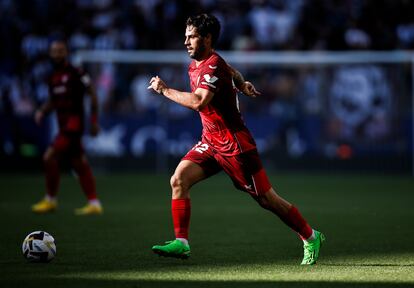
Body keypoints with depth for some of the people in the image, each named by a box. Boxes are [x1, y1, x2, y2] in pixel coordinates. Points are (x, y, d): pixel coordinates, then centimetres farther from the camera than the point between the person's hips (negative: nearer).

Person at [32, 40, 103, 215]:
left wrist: (94, 121, -6)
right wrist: (42, 111, 3)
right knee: (79, 164, 9)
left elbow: (92, 95, -5)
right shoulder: (53, 77, 13)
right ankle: (94, 203, 14)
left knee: (50, 157, -13)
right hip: (63, 125, 8)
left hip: (74, 121, -8)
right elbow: (52, 101, 23)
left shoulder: (76, 74, -9)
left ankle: (51, 200, -1)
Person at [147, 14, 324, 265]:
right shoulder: (196, 64, 11)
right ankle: (181, 243, -7)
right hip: (210, 141, 9)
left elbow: (198, 102, -34)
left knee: (267, 200, -2)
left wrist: (165, 89, -24)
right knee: (178, 180, -9)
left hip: (234, 144, -9)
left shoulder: (213, 65, -19)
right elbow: (232, 72, 30)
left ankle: (310, 237, 14)